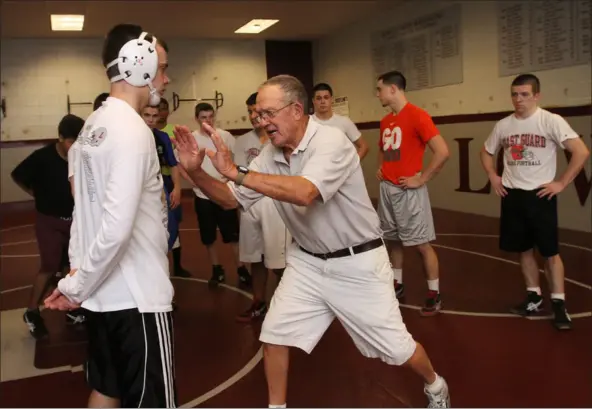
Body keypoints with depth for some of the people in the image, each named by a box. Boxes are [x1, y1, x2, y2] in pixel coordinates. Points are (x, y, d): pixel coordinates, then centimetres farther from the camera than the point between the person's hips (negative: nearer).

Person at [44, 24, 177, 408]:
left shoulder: (94, 124, 9)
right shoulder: (132, 131, -19)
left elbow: (87, 206, 10)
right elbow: (117, 227, -27)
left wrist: (77, 271, 7)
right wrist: (76, 286, -15)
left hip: (104, 292, 9)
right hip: (137, 296, -9)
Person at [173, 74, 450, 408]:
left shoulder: (331, 141, -25)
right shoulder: (271, 155, -4)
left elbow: (304, 193, -42)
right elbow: (231, 200, 0)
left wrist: (236, 172, -40)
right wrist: (195, 171, -17)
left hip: (356, 263, -5)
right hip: (308, 262, 6)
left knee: (395, 347, 6)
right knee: (274, 335, 3)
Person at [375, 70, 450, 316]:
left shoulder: (417, 115, -14)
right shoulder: (385, 121, 12)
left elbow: (442, 152, -20)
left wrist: (421, 179, -16)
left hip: (408, 190, -8)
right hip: (387, 189, 8)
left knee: (422, 243, -1)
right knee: (393, 240, 16)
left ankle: (434, 295, 10)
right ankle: (397, 285, 30)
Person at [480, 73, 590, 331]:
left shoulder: (551, 121, -10)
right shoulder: (503, 125, 5)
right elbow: (486, 152, 22)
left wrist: (561, 183, -14)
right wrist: (493, 177, 7)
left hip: (540, 195, -5)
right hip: (512, 195, 5)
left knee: (550, 251, 0)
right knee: (524, 249, 12)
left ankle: (558, 303, 9)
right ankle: (534, 297, 26)